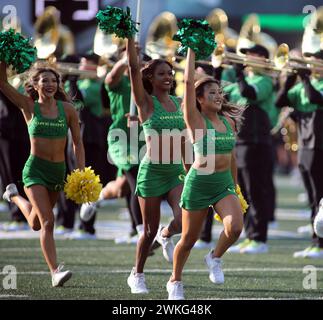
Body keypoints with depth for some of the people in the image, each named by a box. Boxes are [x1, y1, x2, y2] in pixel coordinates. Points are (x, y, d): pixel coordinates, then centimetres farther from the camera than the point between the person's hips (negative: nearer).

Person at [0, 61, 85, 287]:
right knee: (48, 222, -18)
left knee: (36, 224, 21)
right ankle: (55, 271, -19)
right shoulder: (29, 107, -4)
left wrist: (81, 172, -4)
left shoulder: (67, 109, 0)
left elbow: (78, 142, 4)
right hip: (35, 169, -4)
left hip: (58, 171, 4)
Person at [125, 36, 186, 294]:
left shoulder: (179, 104, 8)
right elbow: (133, 67, -17)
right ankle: (137, 275, 24)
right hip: (152, 172, -4)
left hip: (176, 172, 4)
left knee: (184, 220, -17)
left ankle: (166, 235, 19)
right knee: (150, 230, 4)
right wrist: (130, 37, -23)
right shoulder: (146, 103, -7)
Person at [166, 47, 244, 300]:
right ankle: (175, 281, 29)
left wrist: (235, 188, 21)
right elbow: (189, 82, -16)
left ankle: (215, 258, 7)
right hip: (199, 183, -4)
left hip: (224, 184, 4)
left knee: (235, 227, -22)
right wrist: (191, 50, -13)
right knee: (189, 239, 7)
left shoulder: (229, 122, 7)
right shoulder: (196, 120, -7)